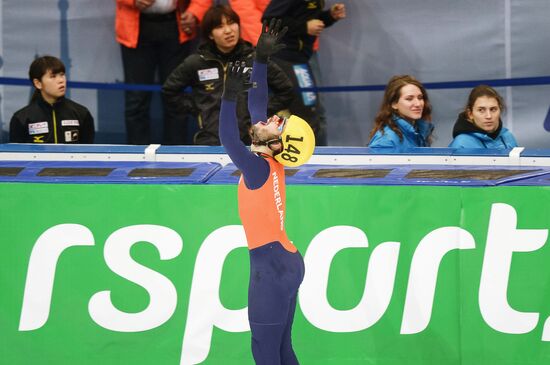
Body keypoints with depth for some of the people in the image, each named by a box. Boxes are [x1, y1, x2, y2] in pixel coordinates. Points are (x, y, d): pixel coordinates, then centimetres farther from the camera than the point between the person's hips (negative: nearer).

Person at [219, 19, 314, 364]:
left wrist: (230, 95, -43)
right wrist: (261, 58, 13)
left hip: (271, 266, -9)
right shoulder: (271, 160, 4)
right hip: (286, 261, 9)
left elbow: (229, 140, -36)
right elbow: (258, 104, 13)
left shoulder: (259, 167, -18)